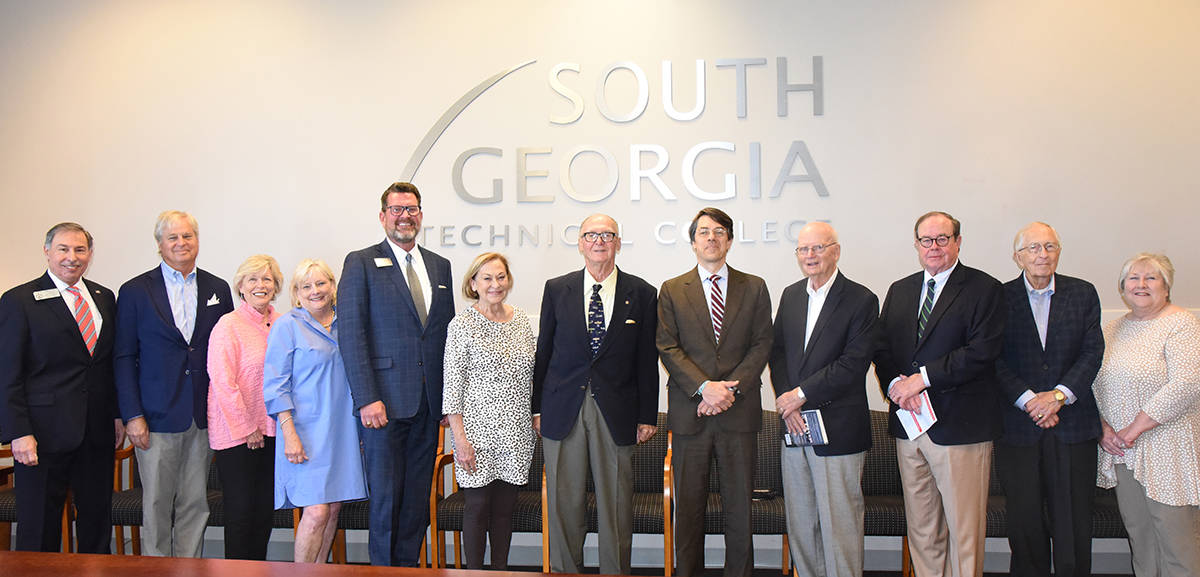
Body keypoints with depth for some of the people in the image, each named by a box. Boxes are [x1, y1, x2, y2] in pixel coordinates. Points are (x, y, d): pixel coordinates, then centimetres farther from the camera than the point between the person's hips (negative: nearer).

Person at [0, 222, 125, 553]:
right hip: (45, 434, -4)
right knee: (39, 529, 6)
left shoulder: (104, 298, 11)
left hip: (98, 433, 4)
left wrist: (118, 414, 9)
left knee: (97, 521, 11)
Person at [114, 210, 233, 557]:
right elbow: (123, 358, 0)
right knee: (156, 507, 2)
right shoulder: (135, 291, 2)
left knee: (195, 505, 8)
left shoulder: (218, 290, 9)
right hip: (157, 418, -2)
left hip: (205, 417, 3)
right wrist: (132, 415, -7)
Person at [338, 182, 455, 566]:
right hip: (385, 400, -5)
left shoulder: (440, 266, 14)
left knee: (418, 498, 10)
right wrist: (366, 399, -15)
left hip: (429, 402, 5)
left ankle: (409, 566, 21)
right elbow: (351, 333, -8)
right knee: (385, 496, 1)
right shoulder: (361, 263, -1)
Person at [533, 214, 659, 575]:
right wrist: (537, 408, 5)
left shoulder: (642, 294, 3)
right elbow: (543, 352, 8)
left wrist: (648, 416, 1)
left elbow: (647, 360, 3)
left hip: (617, 413, -1)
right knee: (564, 503, 7)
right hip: (563, 410, 1)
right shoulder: (556, 289, 6)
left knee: (616, 504, 6)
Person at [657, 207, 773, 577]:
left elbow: (762, 344, 3)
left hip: (740, 411, 0)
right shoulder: (672, 290, 8)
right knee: (688, 505, 5)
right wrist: (704, 387, -13)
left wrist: (732, 388, -10)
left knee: (739, 504, 4)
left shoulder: (754, 288, 10)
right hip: (689, 411, 0)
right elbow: (668, 349, 0)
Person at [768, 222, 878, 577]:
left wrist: (801, 394, -14)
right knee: (800, 521, 11)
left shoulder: (861, 300, -6)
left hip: (838, 429, -5)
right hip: (795, 427, 5)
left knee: (839, 523, 0)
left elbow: (854, 364, -15)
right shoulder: (791, 296, 13)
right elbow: (777, 352, 10)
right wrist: (787, 403, -4)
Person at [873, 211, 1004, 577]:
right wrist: (894, 384, -9)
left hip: (960, 424, -5)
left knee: (964, 529, 0)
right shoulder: (899, 291, 16)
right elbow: (882, 348, 11)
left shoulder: (984, 289, -2)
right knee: (920, 527, 12)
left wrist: (923, 377, -16)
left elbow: (982, 351, -14)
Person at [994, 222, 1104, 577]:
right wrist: (1029, 399, -14)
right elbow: (995, 360, -4)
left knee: (1074, 521, 5)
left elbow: (1092, 352, 0)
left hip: (1073, 424, 1)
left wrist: (1059, 395, -12)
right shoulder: (1000, 298, 1)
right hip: (1017, 425, -1)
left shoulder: (1083, 294, 6)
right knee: (1024, 521, 7)